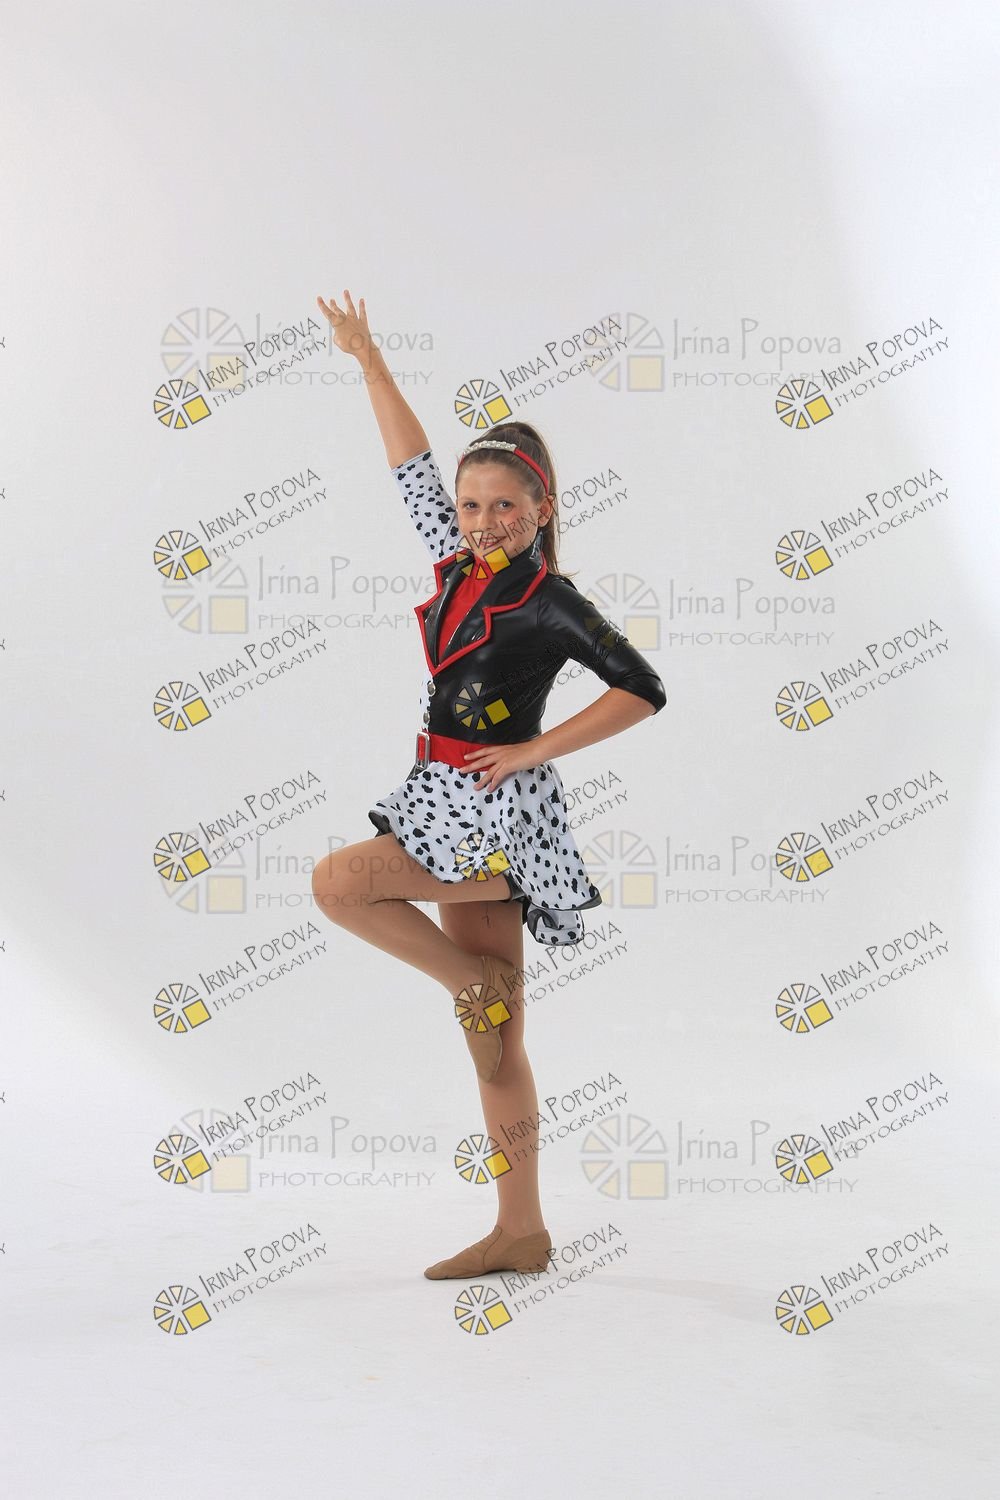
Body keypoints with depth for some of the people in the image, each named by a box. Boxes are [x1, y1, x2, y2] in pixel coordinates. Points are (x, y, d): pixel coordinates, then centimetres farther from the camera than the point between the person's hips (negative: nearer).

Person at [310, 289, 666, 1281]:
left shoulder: (548, 600, -9)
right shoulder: (458, 566, 9)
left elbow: (642, 690, -11)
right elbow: (413, 467, 20)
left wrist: (533, 751, -12)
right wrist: (369, 361, 26)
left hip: (498, 810, -7)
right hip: (455, 804, 7)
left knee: (336, 882, -19)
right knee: (493, 1038, 7)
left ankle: (475, 979, 0)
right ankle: (520, 1234, 14)